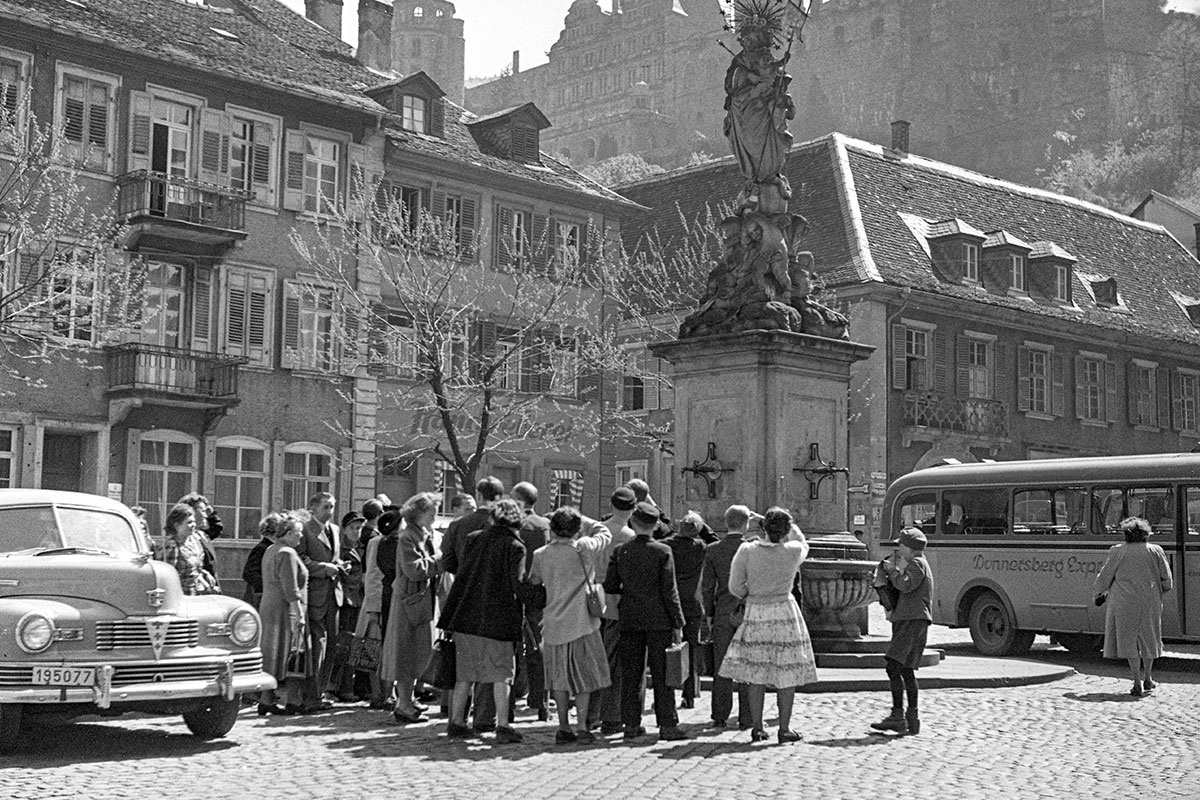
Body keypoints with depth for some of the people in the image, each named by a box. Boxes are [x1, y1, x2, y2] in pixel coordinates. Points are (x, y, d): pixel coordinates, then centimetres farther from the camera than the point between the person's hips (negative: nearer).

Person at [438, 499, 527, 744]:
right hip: (497, 619, -4)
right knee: (501, 672, 2)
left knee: (465, 671, 13)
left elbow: (460, 573, 10)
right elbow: (517, 585, -12)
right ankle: (502, 726, -2)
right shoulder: (515, 547, -5)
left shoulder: (473, 539, 8)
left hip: (466, 614, 5)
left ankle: (456, 722, 16)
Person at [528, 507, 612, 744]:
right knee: (584, 677, 7)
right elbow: (605, 533, 9)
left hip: (554, 625, 3)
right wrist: (583, 520, 13)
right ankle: (582, 727, 4)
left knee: (560, 678, 11)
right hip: (582, 624, -3)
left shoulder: (541, 554, -1)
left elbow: (533, 581, 14)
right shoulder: (584, 548, -8)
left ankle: (563, 728, 11)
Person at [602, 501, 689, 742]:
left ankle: (631, 724, 11)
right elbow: (669, 591, -9)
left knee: (631, 673, 8)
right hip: (658, 620, -3)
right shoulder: (662, 552, -8)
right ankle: (667, 724, 3)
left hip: (630, 620, 3)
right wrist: (678, 623, -4)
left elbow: (610, 586, 2)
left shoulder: (620, 551, 1)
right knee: (662, 674, 2)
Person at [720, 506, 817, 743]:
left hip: (755, 615, 2)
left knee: (756, 673, 9)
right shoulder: (793, 552, -8)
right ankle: (784, 728, 6)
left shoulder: (747, 550, -7)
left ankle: (757, 728, 11)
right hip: (785, 613, -2)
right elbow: (803, 544, 18)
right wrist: (789, 523, 23)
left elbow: (735, 587, -5)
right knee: (787, 672, 5)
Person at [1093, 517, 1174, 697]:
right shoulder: (1155, 551, 1)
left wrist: (1099, 593, 21)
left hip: (1124, 602, -2)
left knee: (1129, 641, 4)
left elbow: (1104, 576, 2)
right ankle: (1147, 679, 29)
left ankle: (1138, 684, 0)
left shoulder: (1118, 552, -4)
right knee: (1148, 638, 18)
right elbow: (1167, 580, 4)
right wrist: (1159, 592, 24)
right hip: (1150, 601, 2)